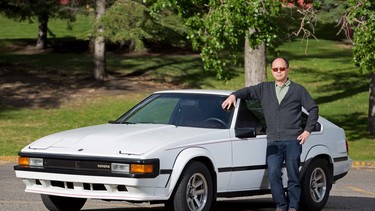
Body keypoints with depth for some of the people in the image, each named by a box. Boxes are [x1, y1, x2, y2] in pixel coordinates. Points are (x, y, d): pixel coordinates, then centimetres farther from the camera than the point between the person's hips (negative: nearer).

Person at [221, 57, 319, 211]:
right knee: (273, 174, -9)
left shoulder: (298, 90, 10)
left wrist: (307, 131, 2)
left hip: (292, 141, -2)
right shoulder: (264, 89, 17)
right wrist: (234, 95, -10)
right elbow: (248, 91, 12)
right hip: (273, 142, 2)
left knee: (293, 175, -1)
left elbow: (313, 109, 11)